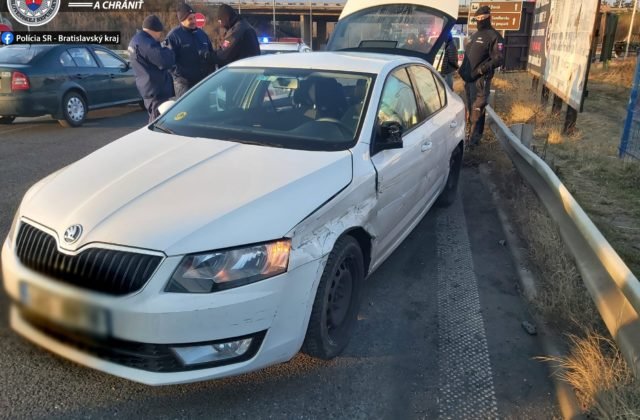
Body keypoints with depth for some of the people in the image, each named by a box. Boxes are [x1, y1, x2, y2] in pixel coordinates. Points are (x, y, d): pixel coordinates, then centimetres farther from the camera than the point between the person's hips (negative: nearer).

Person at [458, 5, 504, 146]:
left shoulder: (493, 36, -8)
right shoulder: (474, 36, 20)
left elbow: (498, 59, -16)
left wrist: (483, 69, -27)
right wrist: (462, 69, 17)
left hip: (480, 80, -9)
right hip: (469, 79, 9)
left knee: (477, 111, -7)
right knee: (470, 109, 16)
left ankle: (474, 139, -3)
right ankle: (472, 134, 28)